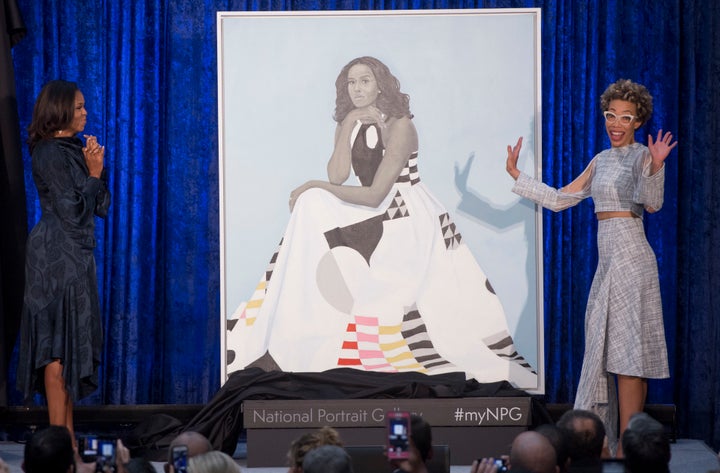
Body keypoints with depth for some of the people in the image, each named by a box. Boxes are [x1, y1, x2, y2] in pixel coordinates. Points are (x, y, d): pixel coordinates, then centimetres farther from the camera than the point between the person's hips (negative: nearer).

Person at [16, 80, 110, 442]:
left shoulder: (74, 150, 14)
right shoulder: (51, 154, -14)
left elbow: (101, 206, 14)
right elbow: (73, 212, -18)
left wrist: (97, 170, 0)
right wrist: (93, 174, -9)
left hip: (75, 255, 9)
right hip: (57, 256, -9)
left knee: (69, 345, 10)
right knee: (59, 346, -7)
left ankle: (66, 435, 13)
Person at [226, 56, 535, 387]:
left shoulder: (398, 126, -15)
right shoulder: (349, 126, 7)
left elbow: (374, 196, -19)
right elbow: (337, 178, -8)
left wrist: (314, 186, -12)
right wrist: (348, 128, -14)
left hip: (411, 220, -7)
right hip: (374, 216, 7)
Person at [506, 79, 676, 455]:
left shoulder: (643, 156, -5)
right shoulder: (601, 161, 16)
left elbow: (652, 202, -23)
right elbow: (558, 199, 21)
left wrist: (655, 169, -41)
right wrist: (516, 175, 18)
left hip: (630, 258, -8)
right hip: (608, 260, 8)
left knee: (627, 352, -10)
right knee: (608, 349, 9)